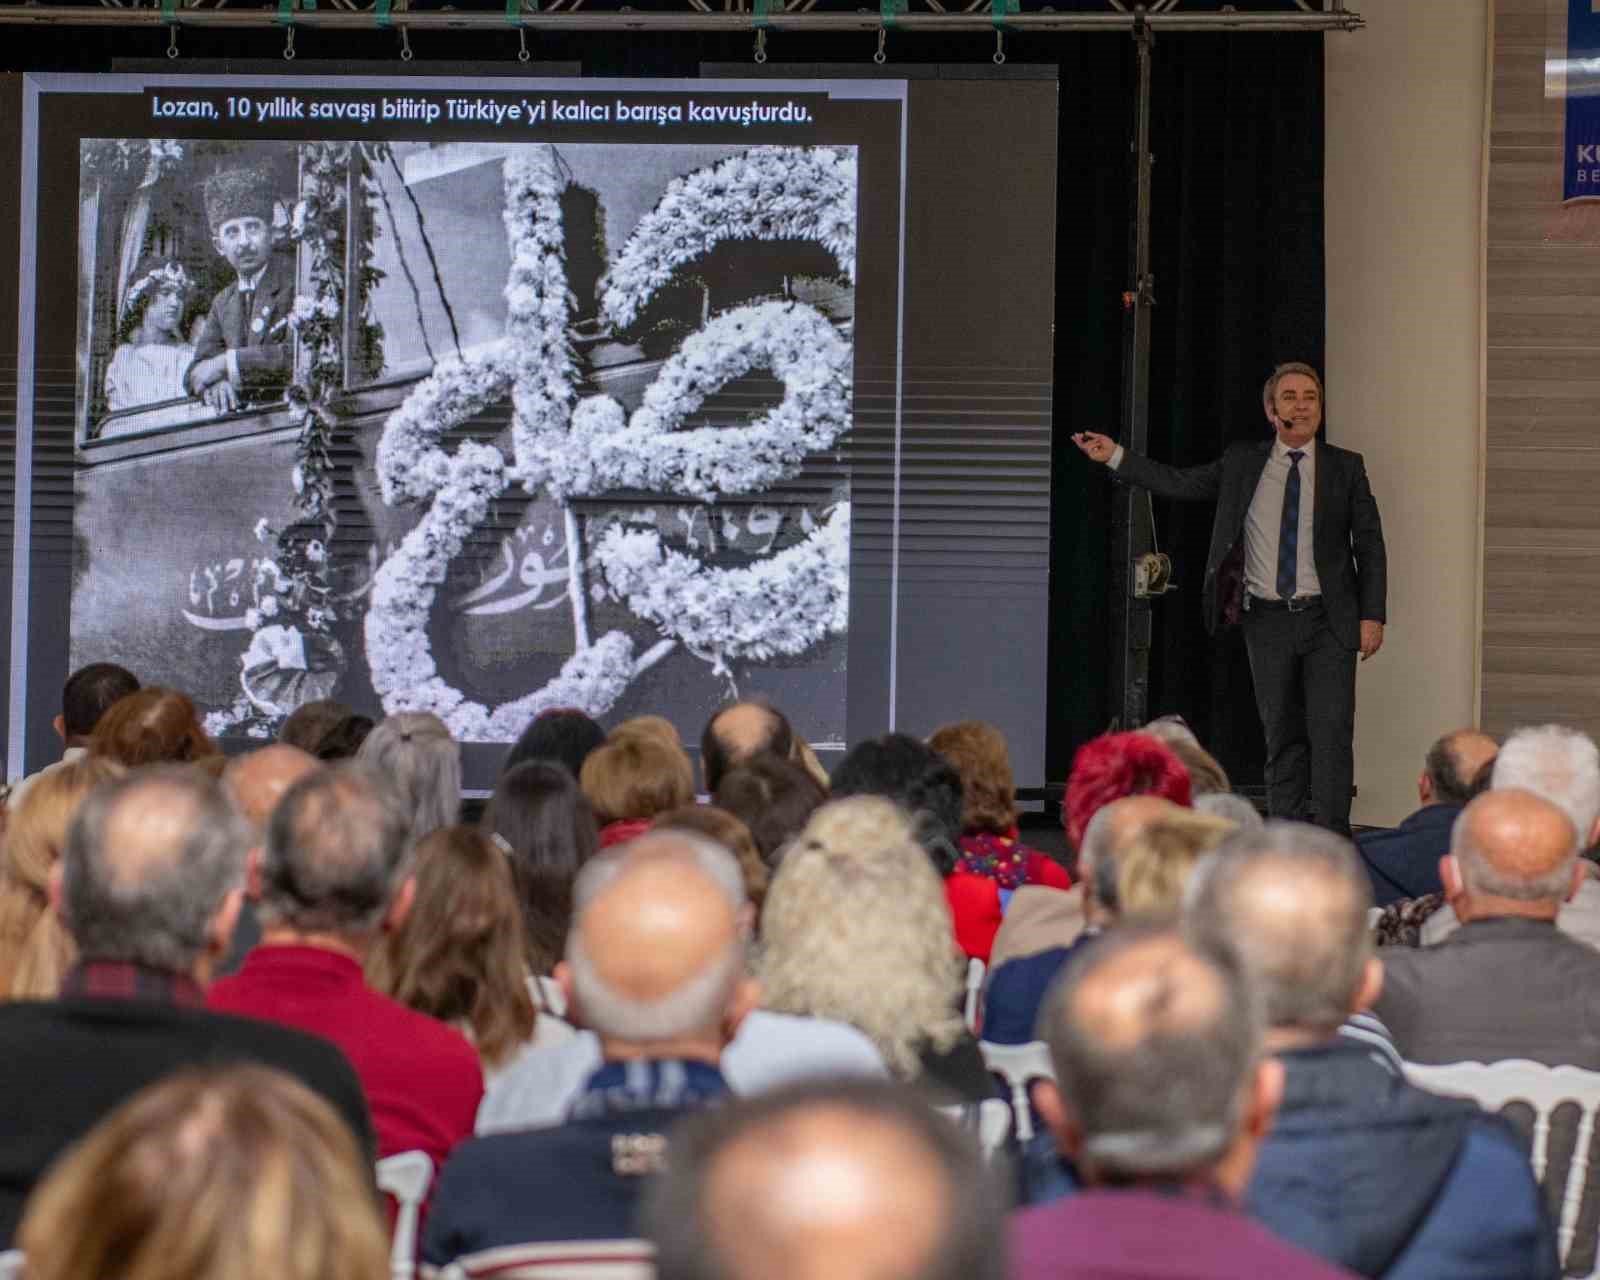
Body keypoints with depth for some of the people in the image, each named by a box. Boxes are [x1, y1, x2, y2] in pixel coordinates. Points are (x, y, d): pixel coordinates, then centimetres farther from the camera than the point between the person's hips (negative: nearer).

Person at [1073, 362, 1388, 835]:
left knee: (1331, 734, -9)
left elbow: (1370, 545, 4)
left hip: (1327, 620, -2)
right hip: (1267, 620, 2)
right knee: (1281, 738, 6)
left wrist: (1372, 616, -3)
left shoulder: (1345, 467, 3)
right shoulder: (1243, 462, 8)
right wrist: (1115, 457, 4)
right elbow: (1180, 483, 11)